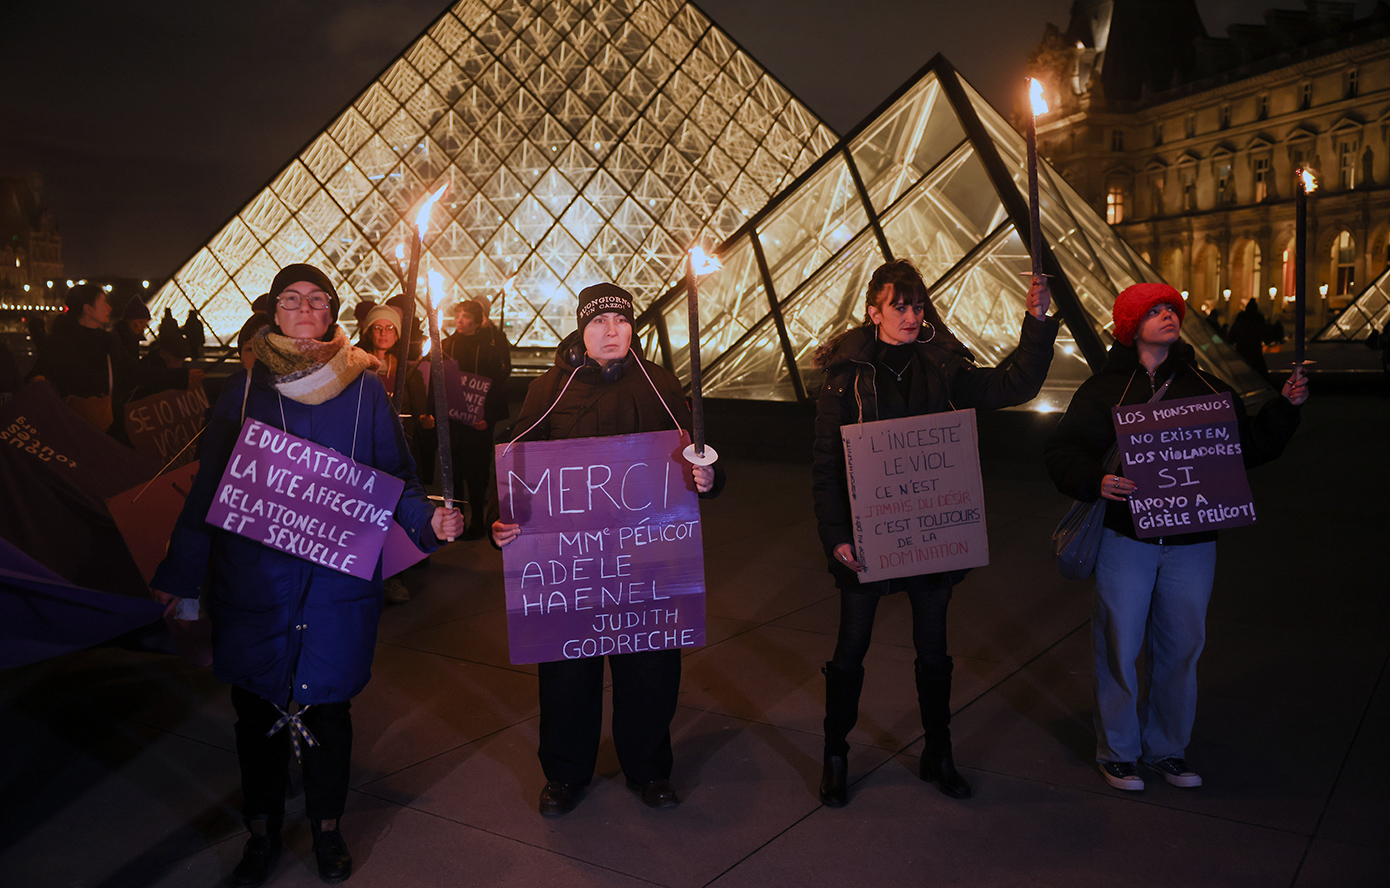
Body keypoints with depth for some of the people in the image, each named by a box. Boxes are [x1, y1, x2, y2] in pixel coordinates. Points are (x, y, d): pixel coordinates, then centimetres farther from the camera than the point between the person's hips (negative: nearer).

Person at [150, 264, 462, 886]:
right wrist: (182, 572, 2)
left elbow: (394, 477, 2)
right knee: (256, 706, 10)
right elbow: (210, 484, 4)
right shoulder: (246, 386, 4)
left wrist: (428, 520, -18)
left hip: (339, 578, -1)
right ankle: (262, 831, 30)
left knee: (328, 703, 8)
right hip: (252, 574, 1)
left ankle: (328, 828, 29)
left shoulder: (363, 386, 1)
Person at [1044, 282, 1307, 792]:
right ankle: (1117, 752, 21)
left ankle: (1167, 749, 29)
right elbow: (1062, 454, -3)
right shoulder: (1105, 389, 1)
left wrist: (1285, 407, 3)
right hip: (1125, 539, -3)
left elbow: (1249, 448, 15)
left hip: (1191, 544, 3)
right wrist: (1095, 481, -21)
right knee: (1120, 649, 4)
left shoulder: (1206, 387, 11)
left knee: (1181, 649, 11)